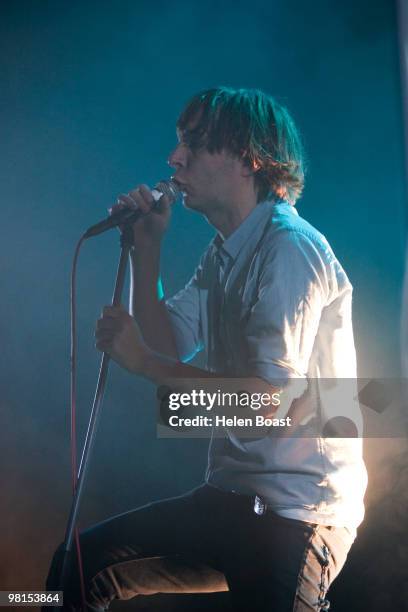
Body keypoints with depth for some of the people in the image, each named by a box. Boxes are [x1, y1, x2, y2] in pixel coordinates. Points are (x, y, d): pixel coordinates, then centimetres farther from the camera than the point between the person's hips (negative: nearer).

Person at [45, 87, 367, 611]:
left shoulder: (290, 248, -18)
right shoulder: (224, 252, 12)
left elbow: (269, 398, -25)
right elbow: (169, 344, 10)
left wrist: (141, 362, -18)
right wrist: (145, 248, 2)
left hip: (294, 515, -8)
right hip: (232, 497, 8)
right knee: (78, 566, 5)